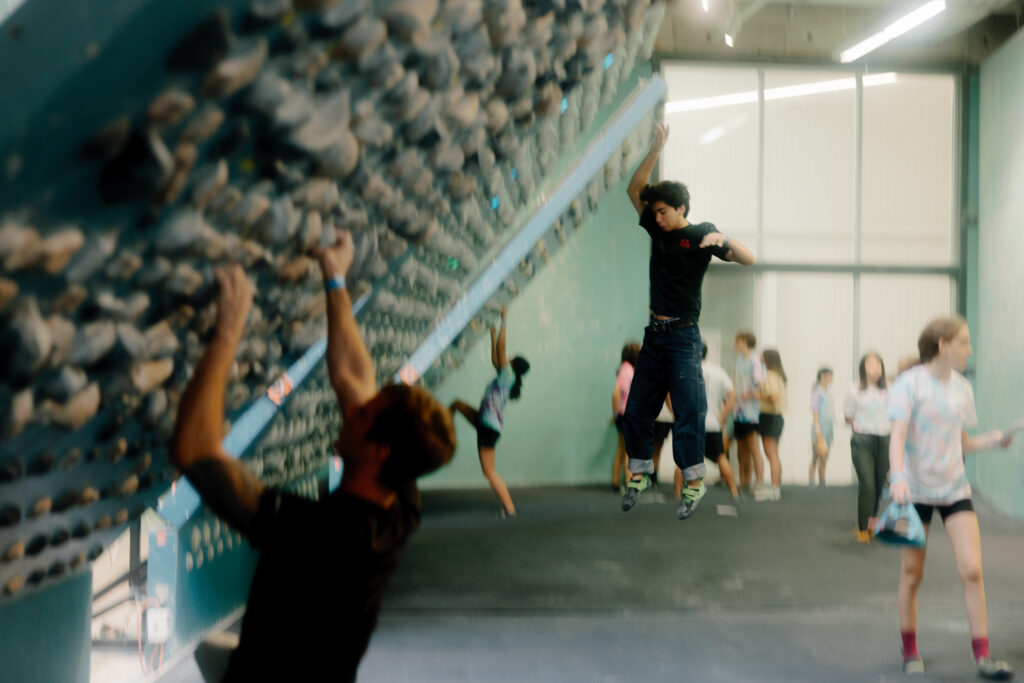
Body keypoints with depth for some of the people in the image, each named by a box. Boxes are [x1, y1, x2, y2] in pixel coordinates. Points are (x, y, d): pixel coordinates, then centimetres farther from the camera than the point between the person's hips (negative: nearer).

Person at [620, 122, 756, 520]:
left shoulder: (701, 235, -6)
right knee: (637, 408, 8)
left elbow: (749, 259, -14)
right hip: (655, 334, 6)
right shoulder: (657, 230, 9)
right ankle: (640, 474, 19)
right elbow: (634, 190, 9)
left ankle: (694, 482, 2)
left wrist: (723, 240, -34)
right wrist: (656, 151, -2)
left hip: (683, 336, -6)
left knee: (687, 411, -6)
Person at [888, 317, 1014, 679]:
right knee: (911, 575, 5)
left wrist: (992, 440, -4)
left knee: (972, 570, -6)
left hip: (955, 489, 4)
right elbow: (898, 435, -17)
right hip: (915, 490, -4)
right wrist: (898, 476, -31)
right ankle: (909, 652, 21)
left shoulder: (962, 388, 8)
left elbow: (963, 443, 15)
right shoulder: (910, 383, -8)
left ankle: (982, 656, 2)